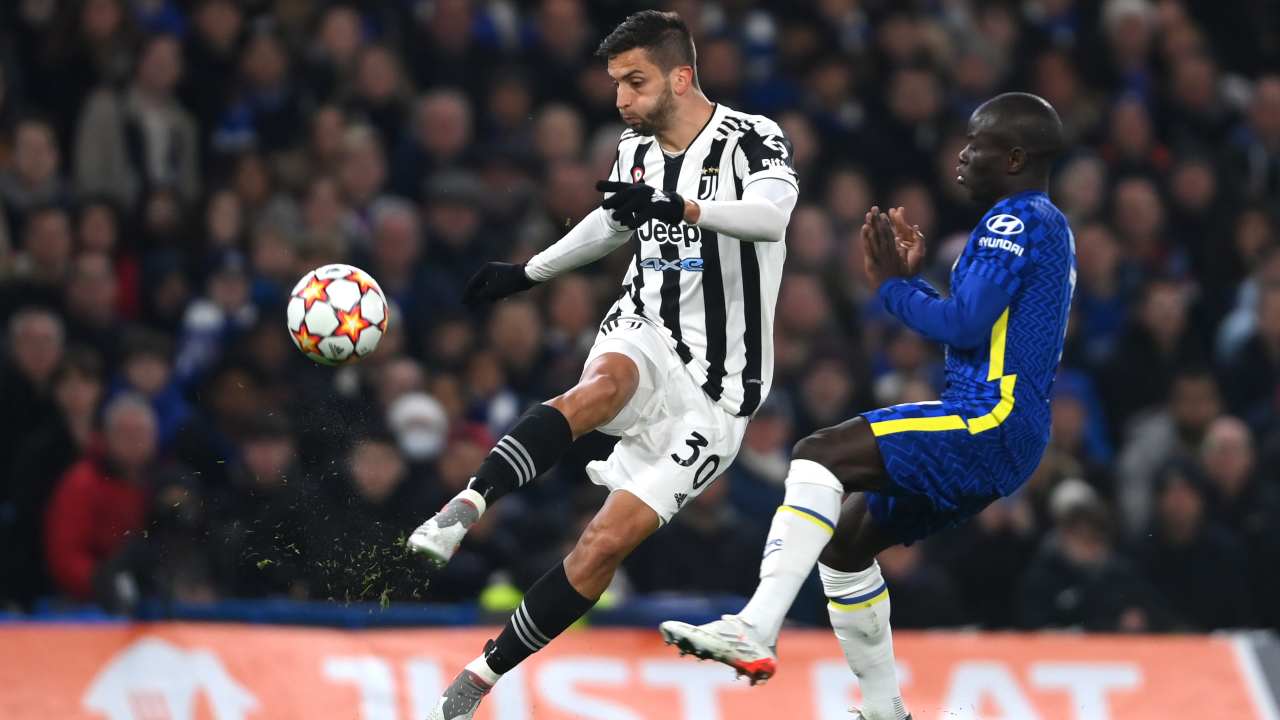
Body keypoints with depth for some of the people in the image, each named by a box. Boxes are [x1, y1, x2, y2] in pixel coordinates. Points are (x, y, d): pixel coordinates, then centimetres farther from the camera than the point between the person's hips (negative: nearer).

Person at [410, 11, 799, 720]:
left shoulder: (752, 141, -12)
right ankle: (464, 509, -51)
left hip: (713, 391, -3)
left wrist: (680, 206, -49)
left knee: (607, 543, -10)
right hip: (643, 340, 3)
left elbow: (772, 213, -35)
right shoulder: (637, 148, 6)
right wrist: (527, 272, 32)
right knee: (606, 382, -36)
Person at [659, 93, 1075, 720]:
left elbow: (963, 326, -19)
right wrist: (913, 278, 15)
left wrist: (893, 286, -5)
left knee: (820, 454, -23)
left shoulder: (1016, 220, -9)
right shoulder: (1047, 225, 23)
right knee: (844, 541, 17)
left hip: (988, 425, -11)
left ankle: (754, 633, -36)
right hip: (997, 438, 11)